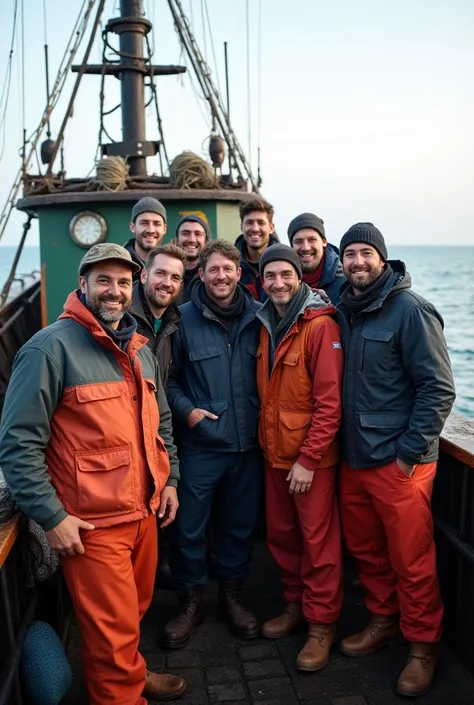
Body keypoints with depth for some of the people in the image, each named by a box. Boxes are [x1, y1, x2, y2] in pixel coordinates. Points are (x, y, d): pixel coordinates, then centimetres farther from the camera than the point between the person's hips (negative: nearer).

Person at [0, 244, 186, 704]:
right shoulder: (51, 347, -15)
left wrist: (169, 479, 16)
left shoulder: (139, 350, 11)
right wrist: (51, 517, -17)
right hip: (90, 524, -7)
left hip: (144, 511, 7)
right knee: (114, 630, 5)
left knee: (134, 611, 24)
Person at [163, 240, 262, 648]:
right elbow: (168, 378, 3)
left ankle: (232, 595, 35)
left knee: (240, 524, 15)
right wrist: (187, 410, -10)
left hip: (248, 443, 2)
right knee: (188, 527, 5)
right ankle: (191, 602, 27)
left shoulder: (257, 316, 1)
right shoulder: (185, 319, -3)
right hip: (200, 443, -2)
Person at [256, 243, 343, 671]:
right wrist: (268, 442, 9)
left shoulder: (321, 326, -15)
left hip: (311, 456, -7)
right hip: (274, 452, 7)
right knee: (281, 534, 17)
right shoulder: (266, 325, 7)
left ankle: (321, 624, 21)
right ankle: (296, 605, 35)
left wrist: (308, 459, -18)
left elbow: (330, 400, -18)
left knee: (318, 540, 5)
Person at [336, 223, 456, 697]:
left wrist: (408, 451, -15)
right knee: (365, 549, 18)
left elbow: (438, 387, -14)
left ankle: (423, 646, 24)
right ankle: (383, 621, 39)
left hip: (399, 461, -6)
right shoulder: (344, 311, 8)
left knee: (411, 560, 4)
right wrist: (343, 443, 9)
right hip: (354, 457, 7)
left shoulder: (409, 309, -12)